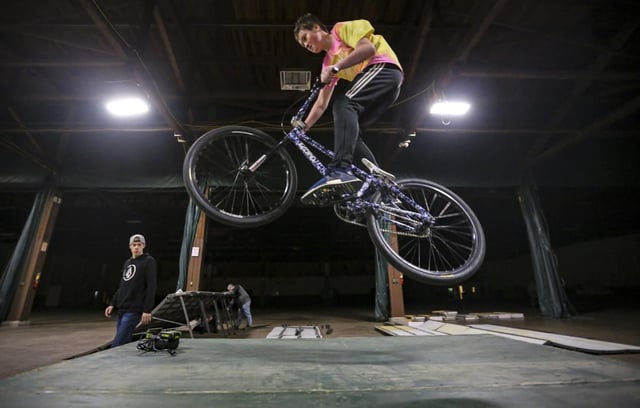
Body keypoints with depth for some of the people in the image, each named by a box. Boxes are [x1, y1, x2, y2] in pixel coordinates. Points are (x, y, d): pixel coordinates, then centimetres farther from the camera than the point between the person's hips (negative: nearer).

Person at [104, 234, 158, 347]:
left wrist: (147, 310, -18)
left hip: (133, 311, -7)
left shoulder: (149, 261, -7)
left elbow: (151, 288, -13)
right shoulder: (127, 262, 18)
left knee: (116, 345, -10)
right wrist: (112, 304, 15)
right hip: (121, 309, 8)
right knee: (125, 343, 8)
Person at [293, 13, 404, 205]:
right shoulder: (328, 63, 24)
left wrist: (335, 68, -15)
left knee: (343, 104, -28)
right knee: (349, 133, 0)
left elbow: (368, 48, -12)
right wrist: (304, 126, 9)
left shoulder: (342, 29, 6)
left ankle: (340, 171, -42)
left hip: (385, 69, -8)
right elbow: (322, 103, 19)